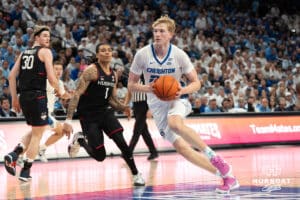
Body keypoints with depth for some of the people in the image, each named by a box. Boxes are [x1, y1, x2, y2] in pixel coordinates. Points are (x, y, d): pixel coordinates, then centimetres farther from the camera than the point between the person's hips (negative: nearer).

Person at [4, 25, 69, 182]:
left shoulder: (24, 53, 17)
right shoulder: (45, 52, -2)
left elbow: (12, 76, 12)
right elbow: (51, 77, -11)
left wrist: (14, 98, 17)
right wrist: (59, 92, 5)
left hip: (23, 96, 7)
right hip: (37, 96, -7)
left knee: (35, 131, 22)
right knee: (37, 134, 4)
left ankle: (14, 154, 2)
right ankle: (25, 171, 3)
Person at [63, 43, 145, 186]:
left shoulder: (113, 75, 8)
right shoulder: (91, 71, -14)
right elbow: (77, 95, -18)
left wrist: (123, 108, -5)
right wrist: (68, 119, -26)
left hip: (105, 112, 5)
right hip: (88, 116, -5)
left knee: (121, 141, -17)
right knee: (100, 156, -6)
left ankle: (136, 174, -5)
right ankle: (80, 139, 23)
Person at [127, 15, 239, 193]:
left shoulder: (179, 55, -9)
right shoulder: (142, 54, -7)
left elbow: (196, 83, -1)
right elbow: (131, 85, 1)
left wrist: (183, 90, -22)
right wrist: (147, 88, -20)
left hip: (176, 100, -2)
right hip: (158, 107, 2)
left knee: (175, 123, -38)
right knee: (182, 148, -10)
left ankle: (214, 157, -25)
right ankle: (227, 176, -3)